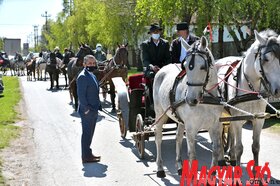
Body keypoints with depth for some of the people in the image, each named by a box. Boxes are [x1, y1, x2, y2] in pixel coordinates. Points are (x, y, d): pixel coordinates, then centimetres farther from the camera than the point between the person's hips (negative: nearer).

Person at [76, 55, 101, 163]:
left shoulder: (92, 75, 15)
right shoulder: (82, 77, -15)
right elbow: (81, 94, -20)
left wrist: (97, 105, 16)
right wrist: (86, 108, -20)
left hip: (93, 110, 9)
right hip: (87, 111, -9)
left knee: (90, 133, 16)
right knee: (87, 133, -3)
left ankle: (88, 153, 26)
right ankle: (86, 157, 4)